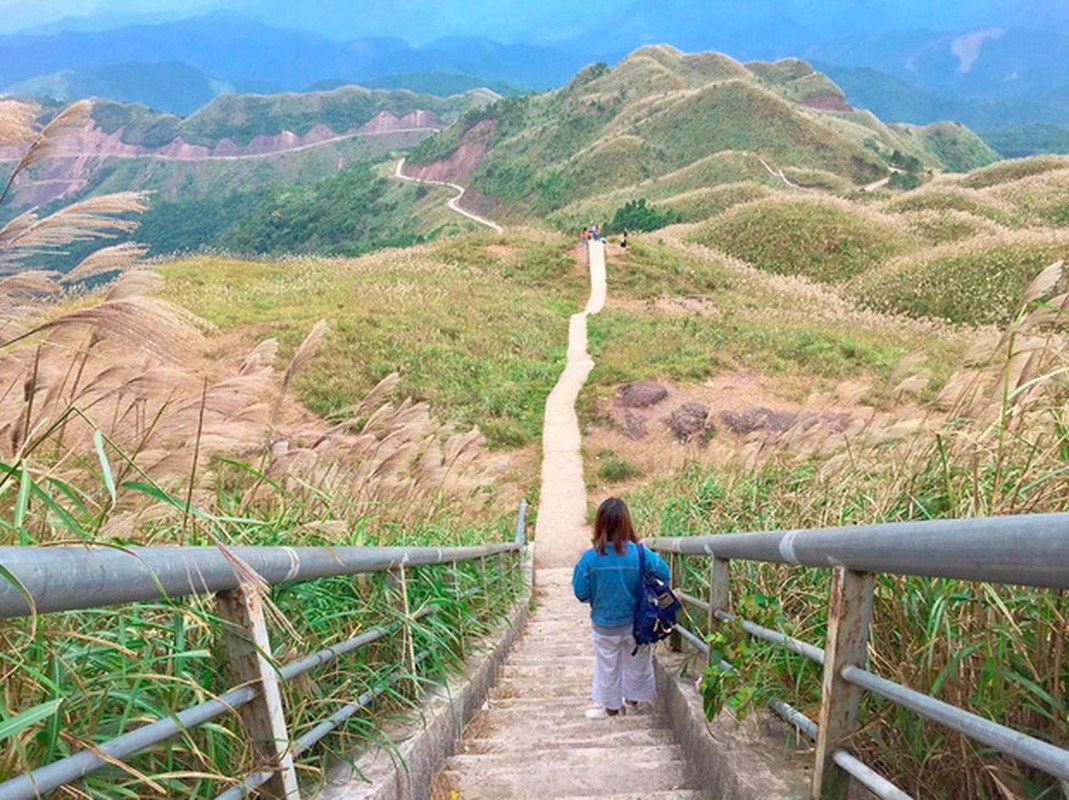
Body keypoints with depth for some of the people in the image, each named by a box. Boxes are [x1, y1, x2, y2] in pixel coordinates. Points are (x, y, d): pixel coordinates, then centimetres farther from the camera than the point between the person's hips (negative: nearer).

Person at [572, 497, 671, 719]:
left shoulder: (590, 558, -24)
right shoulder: (640, 554, -22)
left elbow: (581, 593, -15)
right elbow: (664, 573, -8)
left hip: (605, 625, -1)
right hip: (636, 623, 1)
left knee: (608, 665, 22)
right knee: (637, 661, 26)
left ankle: (611, 706, 39)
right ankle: (632, 698, 46)